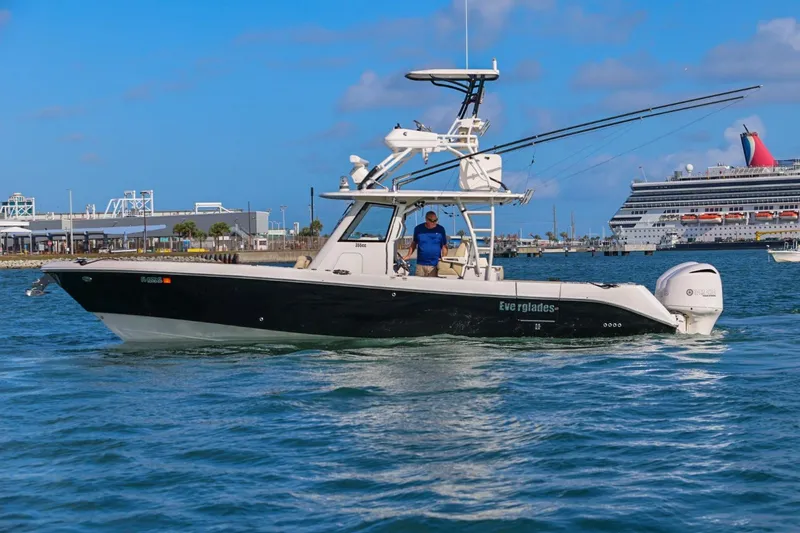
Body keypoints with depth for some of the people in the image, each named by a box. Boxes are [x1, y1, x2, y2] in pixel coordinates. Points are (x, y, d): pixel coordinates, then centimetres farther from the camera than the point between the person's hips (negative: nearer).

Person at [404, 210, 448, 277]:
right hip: (420, 264, 1)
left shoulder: (440, 230, 2)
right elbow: (414, 243, 15)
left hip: (434, 265, -1)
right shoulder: (418, 229, 4)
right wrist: (408, 255, 6)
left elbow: (444, 246, 6)